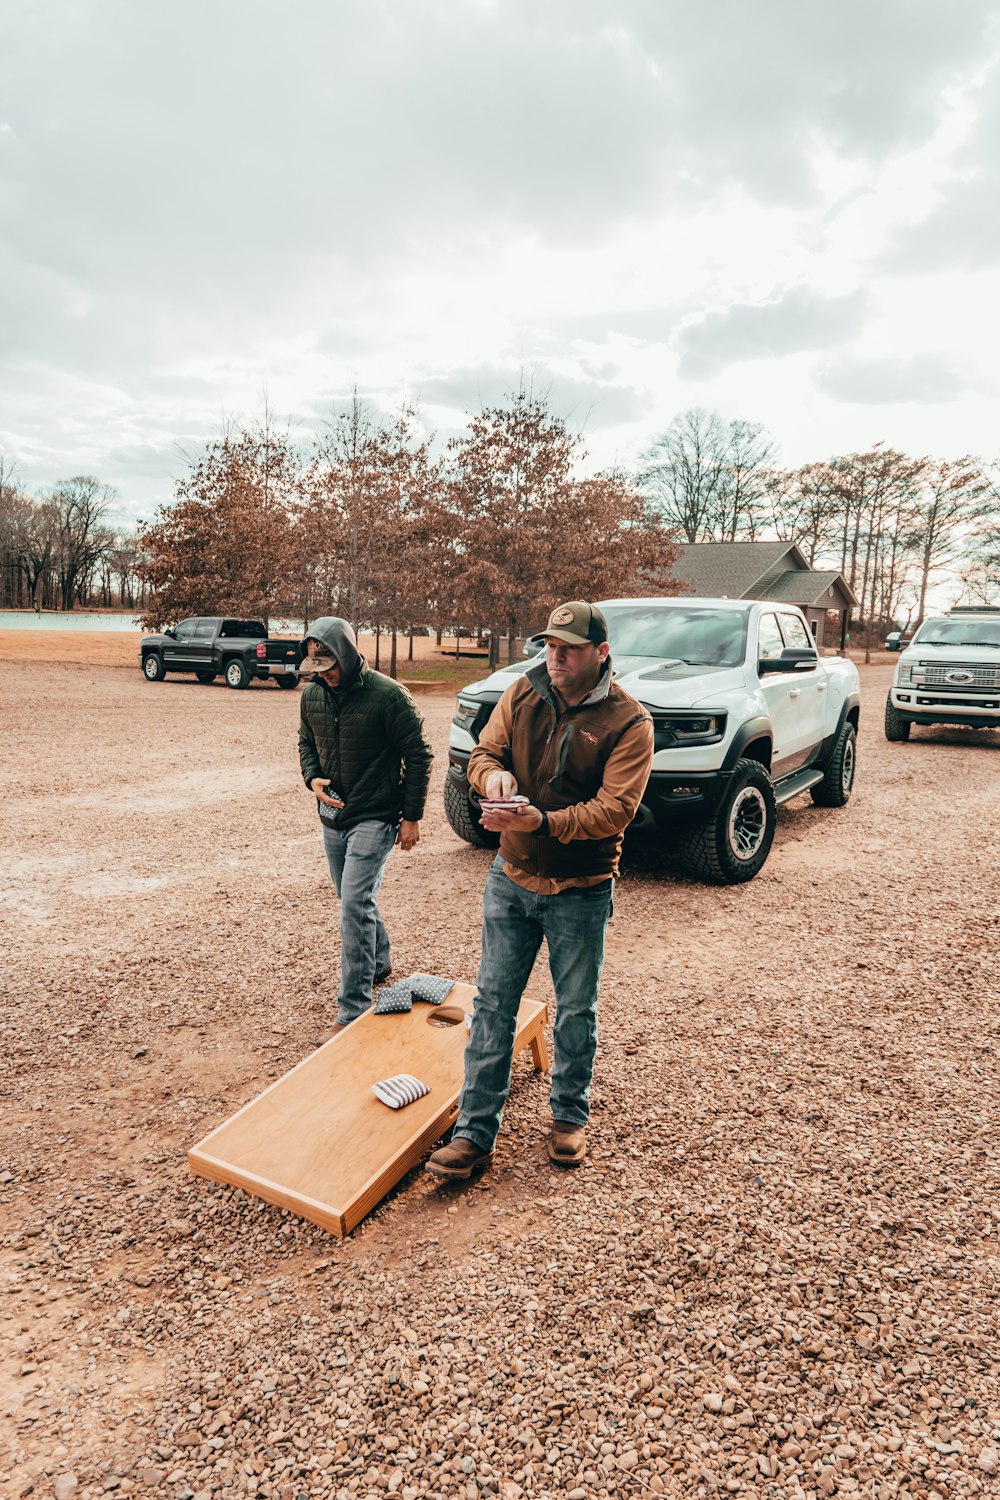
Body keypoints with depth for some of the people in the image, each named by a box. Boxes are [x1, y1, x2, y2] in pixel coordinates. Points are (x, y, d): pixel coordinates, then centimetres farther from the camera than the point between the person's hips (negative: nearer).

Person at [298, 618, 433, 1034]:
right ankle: (380, 963, 44)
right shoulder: (312, 695, 1)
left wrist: (412, 816, -9)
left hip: (375, 818, -7)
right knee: (354, 901, 19)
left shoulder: (387, 695, -16)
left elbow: (418, 756, -10)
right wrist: (312, 778, -5)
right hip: (332, 817, 7)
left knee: (355, 905, -13)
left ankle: (353, 1010, -5)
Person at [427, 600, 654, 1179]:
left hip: (581, 891, -3)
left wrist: (545, 822, -34)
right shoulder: (524, 692, -1)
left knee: (576, 1010, 14)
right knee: (493, 1003, 8)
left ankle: (571, 1117, 36)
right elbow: (484, 751, 5)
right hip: (511, 878, 4)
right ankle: (476, 1132, 20)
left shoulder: (628, 720, -14)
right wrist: (493, 772, -20)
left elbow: (615, 808, -21)